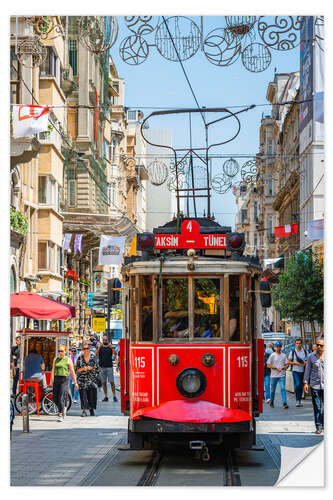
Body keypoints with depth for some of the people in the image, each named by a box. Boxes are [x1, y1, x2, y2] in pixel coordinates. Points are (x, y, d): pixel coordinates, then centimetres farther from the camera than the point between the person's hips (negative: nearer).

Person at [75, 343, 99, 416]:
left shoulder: (93, 356, 3)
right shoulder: (80, 358, 0)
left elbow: (97, 368, 8)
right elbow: (76, 370, 2)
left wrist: (91, 368, -11)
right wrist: (83, 369, -15)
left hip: (92, 379, 1)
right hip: (82, 379, -1)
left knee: (92, 395, 1)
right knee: (83, 395, -9)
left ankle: (91, 408, 21)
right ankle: (84, 411, -7)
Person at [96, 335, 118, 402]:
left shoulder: (110, 347, 5)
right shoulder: (100, 347, 8)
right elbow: (96, 354, -10)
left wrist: (111, 348, -29)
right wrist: (99, 347, -26)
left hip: (109, 367, -2)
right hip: (102, 367, 2)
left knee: (112, 382, -5)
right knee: (103, 382, 2)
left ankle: (114, 396, -1)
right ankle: (106, 397, 7)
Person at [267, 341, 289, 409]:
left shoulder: (284, 355, 9)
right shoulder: (272, 355, -1)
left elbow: (286, 364, 12)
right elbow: (268, 365, -4)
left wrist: (285, 367, -11)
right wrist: (276, 368, -15)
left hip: (282, 375, 1)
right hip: (274, 375, -1)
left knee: (283, 388, -11)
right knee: (273, 390, 8)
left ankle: (284, 403, -18)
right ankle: (271, 402, 27)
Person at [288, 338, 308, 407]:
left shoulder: (305, 352, 7)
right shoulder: (292, 352, 0)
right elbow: (289, 361, 2)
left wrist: (306, 362, -9)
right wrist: (295, 363, -14)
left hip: (302, 371, 3)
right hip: (295, 371, -3)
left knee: (301, 386, 7)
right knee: (297, 385, -18)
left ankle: (299, 401, 17)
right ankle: (297, 401, -13)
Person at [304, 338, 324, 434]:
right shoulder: (311, 356, 5)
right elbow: (307, 369, 9)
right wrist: (306, 382, 4)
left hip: (325, 385, 0)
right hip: (314, 385, 0)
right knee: (317, 407, -1)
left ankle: (324, 425, 16)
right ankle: (318, 427, 3)